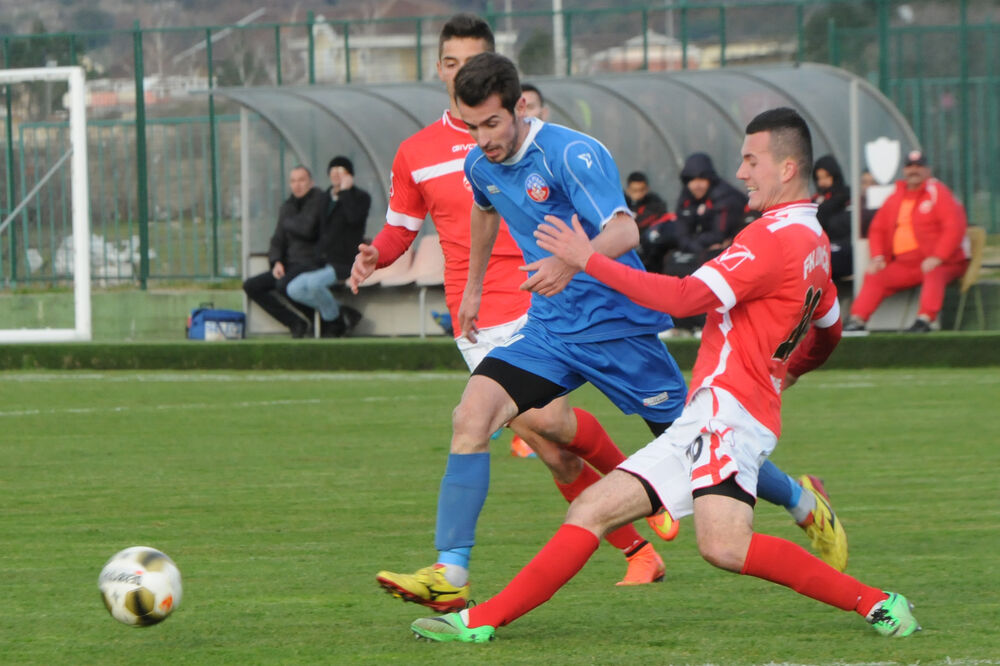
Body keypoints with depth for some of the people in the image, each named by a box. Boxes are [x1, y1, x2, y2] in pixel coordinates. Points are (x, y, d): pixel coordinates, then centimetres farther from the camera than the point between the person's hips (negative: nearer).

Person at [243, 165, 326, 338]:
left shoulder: (318, 199, -7)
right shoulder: (288, 206, 17)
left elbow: (306, 229, -20)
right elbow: (277, 240, 15)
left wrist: (287, 223, 1)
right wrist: (276, 262, -4)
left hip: (311, 262, -8)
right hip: (289, 265, 8)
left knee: (284, 285, -35)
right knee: (250, 286, -5)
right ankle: (296, 323, -9)